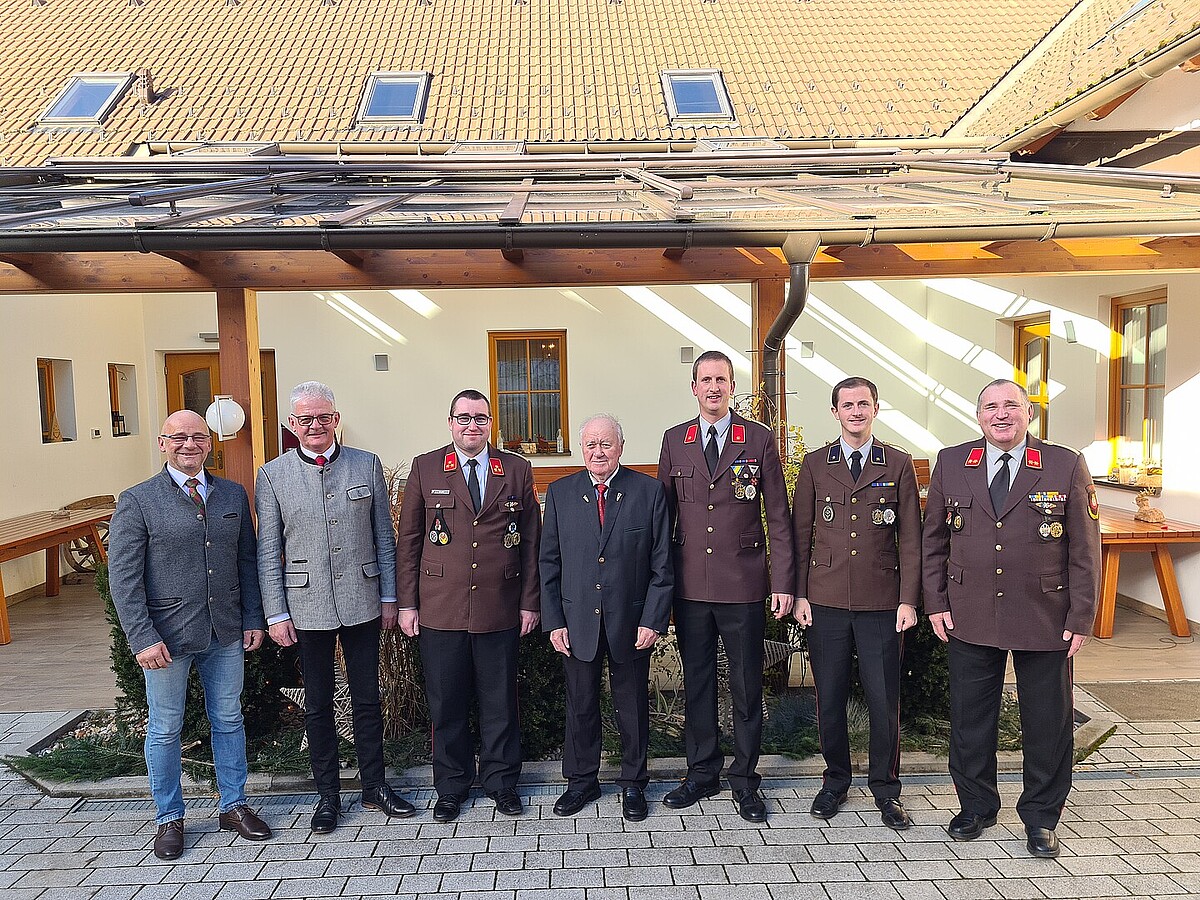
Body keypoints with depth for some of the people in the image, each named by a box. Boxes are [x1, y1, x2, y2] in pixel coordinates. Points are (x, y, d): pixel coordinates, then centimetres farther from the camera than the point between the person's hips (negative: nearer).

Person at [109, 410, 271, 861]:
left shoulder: (233, 495, 5)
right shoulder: (137, 501, -7)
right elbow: (124, 577, -9)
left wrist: (253, 619, 3)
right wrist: (143, 638, -14)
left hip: (226, 634, 3)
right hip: (166, 637, -3)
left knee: (229, 720, 14)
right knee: (164, 730, 11)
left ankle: (233, 806, 30)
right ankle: (169, 818, 29)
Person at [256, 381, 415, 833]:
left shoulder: (367, 465, 1)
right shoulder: (272, 475, -1)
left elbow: (384, 536, 5)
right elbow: (268, 551, 0)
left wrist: (389, 597, 4)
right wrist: (275, 614, -3)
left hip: (362, 603, 1)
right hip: (307, 608, -1)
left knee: (367, 699, 12)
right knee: (317, 705, 11)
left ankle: (374, 786, 28)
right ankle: (327, 795, 27)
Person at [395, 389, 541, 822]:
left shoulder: (517, 470, 5)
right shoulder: (425, 469, 3)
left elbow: (531, 541, 6)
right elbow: (408, 540, 4)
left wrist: (529, 602, 2)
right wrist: (407, 603, 0)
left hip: (500, 610, 1)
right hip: (440, 610, 0)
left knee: (500, 701, 10)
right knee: (446, 703, 9)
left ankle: (502, 782, 28)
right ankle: (451, 787, 27)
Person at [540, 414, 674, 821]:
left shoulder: (649, 491, -3)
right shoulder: (560, 492, 1)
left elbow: (661, 563, -3)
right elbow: (549, 563, 3)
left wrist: (653, 619, -9)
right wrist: (553, 621, -2)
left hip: (631, 621, -1)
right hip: (577, 622, 1)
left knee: (633, 707, 13)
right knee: (580, 705, 14)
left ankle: (633, 783, 32)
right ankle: (581, 780, 34)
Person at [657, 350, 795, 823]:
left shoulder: (760, 439, 0)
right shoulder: (674, 440, 7)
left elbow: (778, 516, 1)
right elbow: (665, 512, 9)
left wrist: (782, 583, -5)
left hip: (743, 585, -2)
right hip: (689, 586, 2)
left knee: (746, 685, 8)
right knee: (697, 681, 13)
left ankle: (745, 779, 24)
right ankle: (701, 772, 28)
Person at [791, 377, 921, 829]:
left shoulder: (899, 464, 4)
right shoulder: (815, 464, 6)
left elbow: (910, 537, 3)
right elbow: (801, 533, 6)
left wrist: (908, 599, -3)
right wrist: (800, 594, 1)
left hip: (881, 602, 0)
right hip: (826, 601, 1)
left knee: (884, 699, 4)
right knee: (829, 698, 8)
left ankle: (885, 787, 25)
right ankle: (835, 780, 28)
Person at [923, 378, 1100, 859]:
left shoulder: (1067, 466, -3)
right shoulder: (950, 463, 2)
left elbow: (1085, 549, -2)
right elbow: (933, 540, 6)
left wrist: (1081, 617, -5)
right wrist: (936, 602, 1)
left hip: (1045, 620, -1)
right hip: (969, 618, 2)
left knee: (1047, 721, 11)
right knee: (970, 718, 12)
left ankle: (1041, 816, 30)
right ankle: (975, 806, 31)